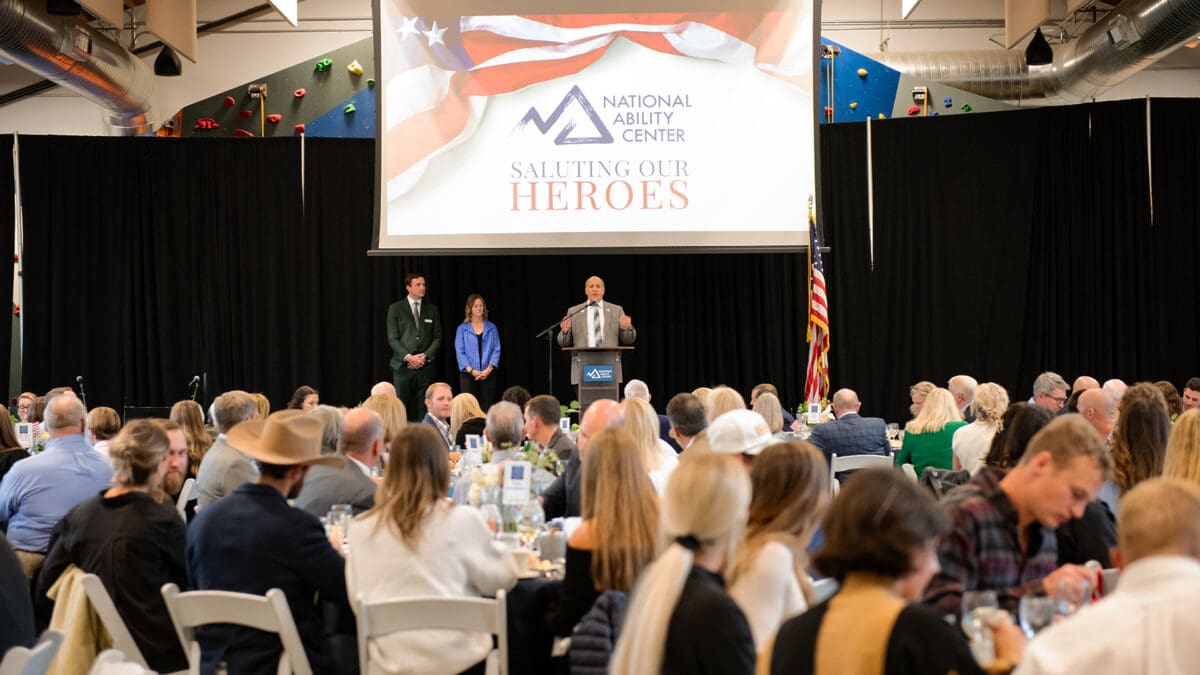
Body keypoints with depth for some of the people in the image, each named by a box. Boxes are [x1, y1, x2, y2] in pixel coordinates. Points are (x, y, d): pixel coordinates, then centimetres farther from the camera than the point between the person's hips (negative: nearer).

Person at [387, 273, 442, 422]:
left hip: (425, 366, 2)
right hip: (403, 365, -2)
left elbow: (437, 337, 10)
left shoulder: (431, 309, 13)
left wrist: (425, 356, -6)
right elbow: (392, 338, 0)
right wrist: (408, 357, -12)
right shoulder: (395, 309, 5)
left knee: (424, 408, -2)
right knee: (402, 407, -3)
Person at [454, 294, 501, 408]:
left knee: (487, 407, -2)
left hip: (487, 373, 1)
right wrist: (471, 370, -11)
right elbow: (459, 351, 0)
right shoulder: (462, 329, 5)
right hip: (468, 374, -1)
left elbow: (496, 349, 4)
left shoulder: (491, 328, 9)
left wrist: (489, 369, -10)